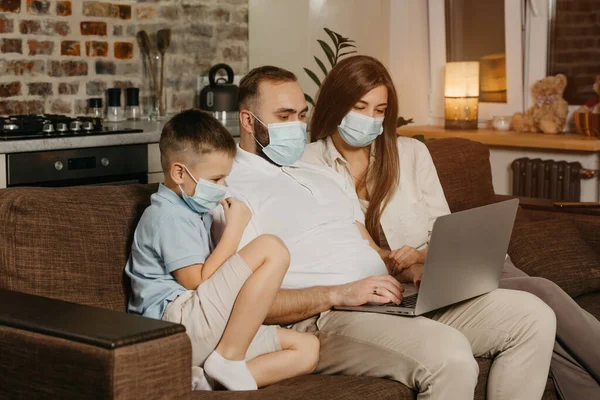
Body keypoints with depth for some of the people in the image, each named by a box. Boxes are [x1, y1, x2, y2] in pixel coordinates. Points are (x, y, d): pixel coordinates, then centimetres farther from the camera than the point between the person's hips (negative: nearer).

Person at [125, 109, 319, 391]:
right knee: (271, 249, -19)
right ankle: (229, 359, -18)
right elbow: (198, 282, -15)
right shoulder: (168, 217, -8)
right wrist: (234, 229, -9)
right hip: (178, 322, -10)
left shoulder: (193, 211, 25)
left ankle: (207, 378, -17)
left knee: (307, 349, 0)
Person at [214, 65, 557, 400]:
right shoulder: (232, 190, -1)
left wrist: (410, 269, 2)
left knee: (532, 315, -6)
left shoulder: (323, 175, 26)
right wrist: (338, 294, -20)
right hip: (325, 319, -8)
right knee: (450, 354, -36)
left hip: (394, 299, 9)